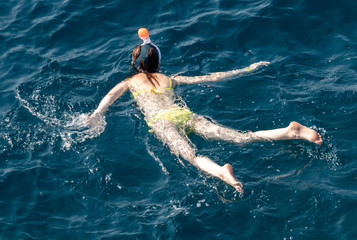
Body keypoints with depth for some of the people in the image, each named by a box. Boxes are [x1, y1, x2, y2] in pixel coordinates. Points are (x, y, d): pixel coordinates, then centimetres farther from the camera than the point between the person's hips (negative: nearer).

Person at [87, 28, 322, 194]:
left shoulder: (129, 82, 26)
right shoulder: (169, 79, 30)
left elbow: (111, 95, 6)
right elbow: (210, 78, 27)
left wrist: (97, 115, -8)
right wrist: (246, 70, 32)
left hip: (162, 121, -2)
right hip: (185, 114, 2)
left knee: (191, 155, -31)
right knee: (240, 136, -14)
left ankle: (221, 171, -64)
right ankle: (291, 131, -34)